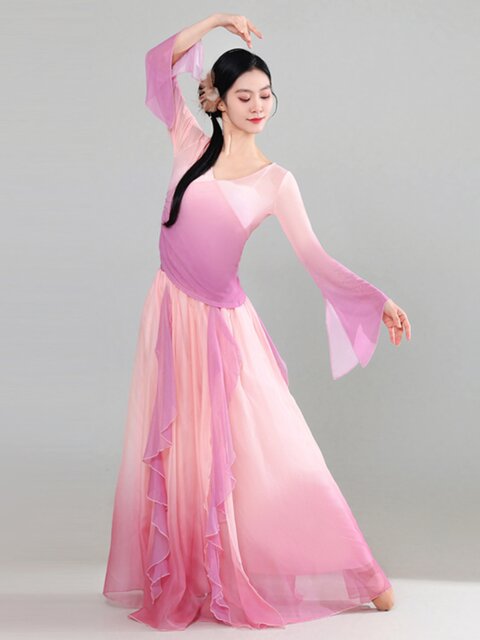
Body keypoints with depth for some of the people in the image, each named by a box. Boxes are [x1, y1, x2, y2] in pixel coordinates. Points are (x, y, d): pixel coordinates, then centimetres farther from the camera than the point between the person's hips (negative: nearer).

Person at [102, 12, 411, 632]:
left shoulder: (276, 180, -1)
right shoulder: (190, 145, 2)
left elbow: (314, 257, -6)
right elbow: (159, 65, -3)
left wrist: (380, 301, -15)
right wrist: (215, 19, -5)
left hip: (226, 324, -2)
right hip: (171, 315, 2)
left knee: (273, 450, 0)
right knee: (171, 454, 8)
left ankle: (357, 576, 13)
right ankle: (175, 583, 25)